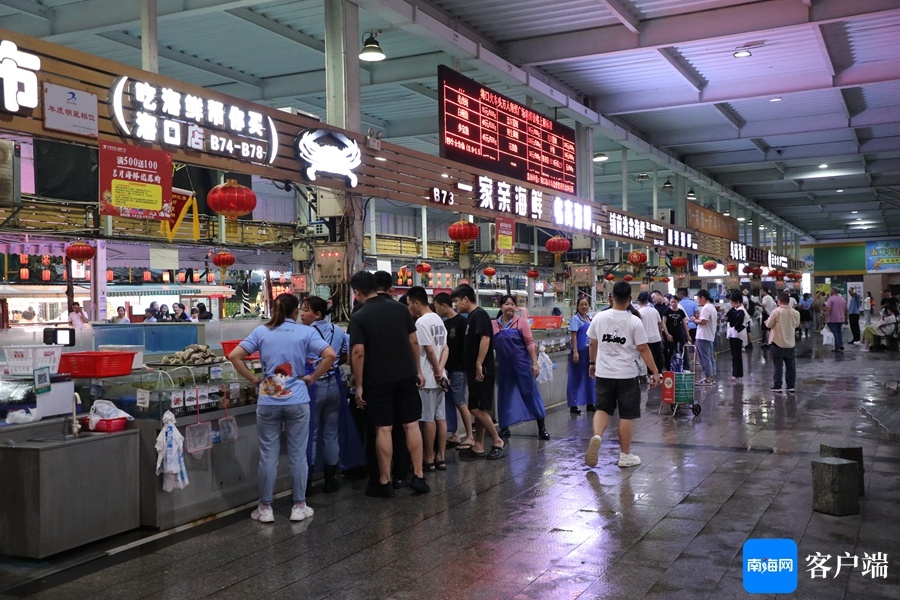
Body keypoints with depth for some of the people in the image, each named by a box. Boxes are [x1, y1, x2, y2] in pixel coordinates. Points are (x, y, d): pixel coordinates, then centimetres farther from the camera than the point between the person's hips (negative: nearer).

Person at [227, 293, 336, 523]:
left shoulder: (261, 331, 3)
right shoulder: (305, 332, -2)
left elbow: (234, 356, -2)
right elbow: (330, 355, -12)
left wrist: (253, 378, 4)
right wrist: (312, 377, -1)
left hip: (268, 402, 1)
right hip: (297, 401, -1)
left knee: (268, 455, 7)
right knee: (298, 454, 8)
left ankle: (265, 508, 15)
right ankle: (299, 506, 15)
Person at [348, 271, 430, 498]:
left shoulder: (358, 317, -9)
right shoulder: (400, 308, 3)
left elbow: (358, 353, -14)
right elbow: (414, 341, 5)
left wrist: (359, 385, -7)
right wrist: (417, 370, 15)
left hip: (378, 380, -3)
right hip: (406, 376, 3)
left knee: (383, 429, 3)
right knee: (411, 425, 9)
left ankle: (384, 483, 9)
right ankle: (418, 477, 11)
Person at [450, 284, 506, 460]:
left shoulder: (479, 314, -13)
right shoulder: (472, 316, 17)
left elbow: (485, 339, -24)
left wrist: (479, 365, -25)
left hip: (482, 371, -10)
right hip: (474, 371, 10)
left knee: (478, 409, -8)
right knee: (477, 409, 11)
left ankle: (498, 442, 2)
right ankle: (478, 447, 15)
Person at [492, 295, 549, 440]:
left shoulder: (521, 322, -3)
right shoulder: (494, 325, 3)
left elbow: (529, 343, -4)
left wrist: (535, 363, -9)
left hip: (522, 364, -2)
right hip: (504, 366, 2)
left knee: (531, 392, 2)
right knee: (505, 396, 9)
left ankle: (542, 427, 10)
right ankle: (504, 427, 22)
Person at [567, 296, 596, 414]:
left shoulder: (590, 318, 12)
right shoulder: (575, 318, -7)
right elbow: (574, 336, -12)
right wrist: (575, 352, -19)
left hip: (589, 351, 7)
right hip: (580, 351, -7)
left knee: (589, 377, 12)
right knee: (576, 378, 0)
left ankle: (590, 404, 22)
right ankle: (573, 405, 6)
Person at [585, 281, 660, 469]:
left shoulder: (599, 317, -2)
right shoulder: (634, 321, -11)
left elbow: (593, 343, 9)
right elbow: (643, 349, -9)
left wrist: (593, 362, 25)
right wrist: (655, 372, -1)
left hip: (604, 373, 3)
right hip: (627, 375, -3)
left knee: (603, 409, 17)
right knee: (627, 415, 8)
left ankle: (597, 436, -11)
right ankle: (625, 455, 15)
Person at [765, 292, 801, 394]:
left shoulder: (776, 312, -16)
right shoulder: (796, 313, -2)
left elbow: (769, 325, -8)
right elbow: (796, 325, 12)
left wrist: (767, 321, 13)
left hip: (778, 343, -3)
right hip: (790, 343, 3)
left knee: (778, 366, 3)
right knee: (791, 366, 11)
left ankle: (777, 386, 5)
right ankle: (791, 386, 14)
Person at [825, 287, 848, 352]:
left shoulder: (830, 299, -10)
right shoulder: (843, 299, 9)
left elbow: (828, 309, -19)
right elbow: (846, 310, 13)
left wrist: (826, 318, -17)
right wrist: (846, 319, 22)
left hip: (833, 320, -6)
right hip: (841, 319, 6)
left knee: (835, 333, -2)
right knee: (839, 332, 19)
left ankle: (837, 347, -3)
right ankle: (841, 346, 12)